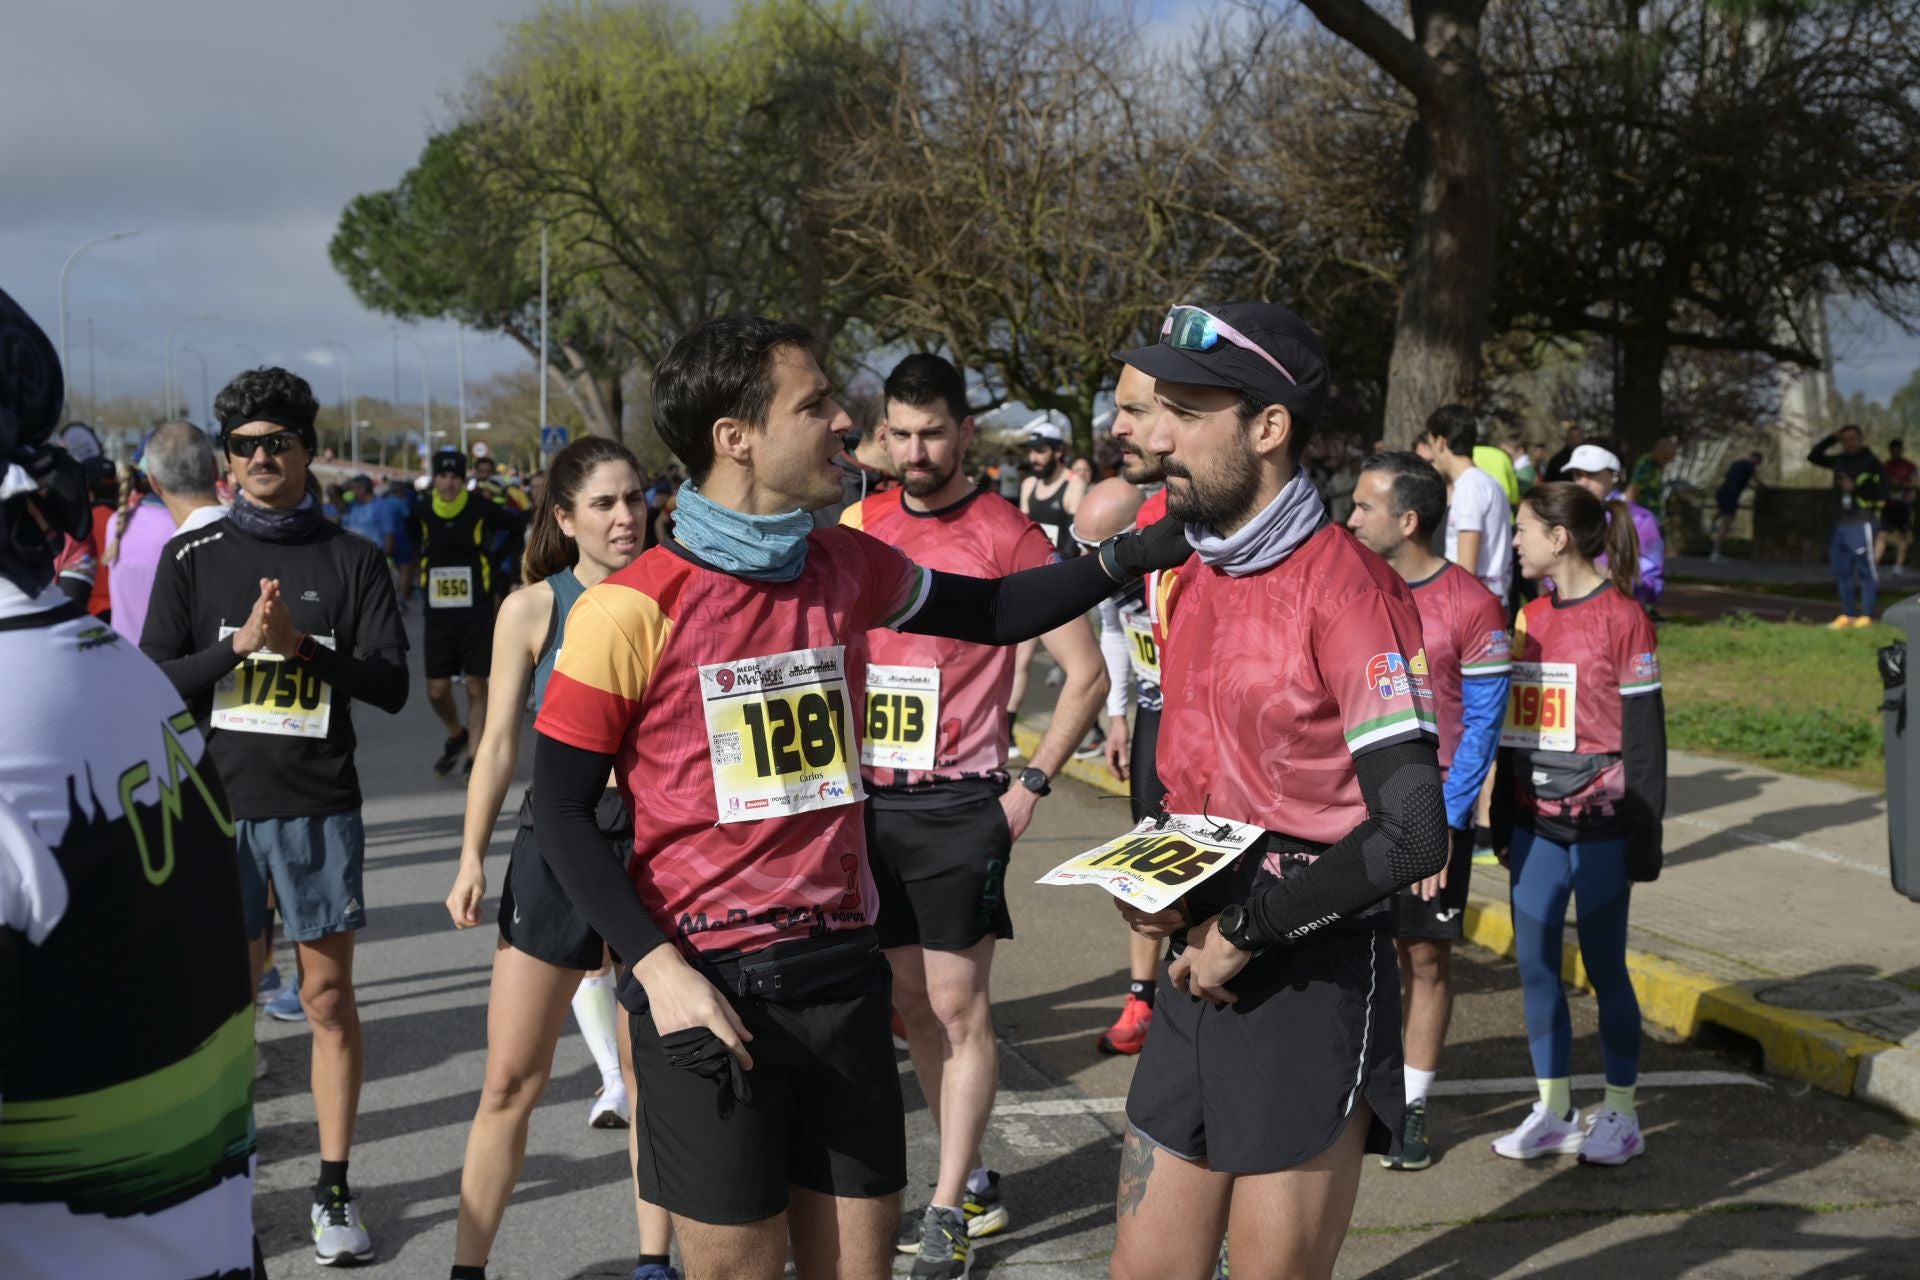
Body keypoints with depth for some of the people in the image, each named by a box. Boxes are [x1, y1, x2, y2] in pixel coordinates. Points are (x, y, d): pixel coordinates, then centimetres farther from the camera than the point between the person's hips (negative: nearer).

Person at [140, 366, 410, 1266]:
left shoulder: (352, 560, 3)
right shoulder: (192, 558, 5)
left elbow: (391, 685, -3)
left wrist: (302, 643, -17)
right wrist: (241, 644, -15)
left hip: (318, 806, -1)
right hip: (218, 804, 1)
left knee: (329, 997, 4)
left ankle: (335, 1189, 14)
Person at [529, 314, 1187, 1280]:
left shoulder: (847, 567, 2)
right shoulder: (633, 609, -13)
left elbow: (994, 613, 17)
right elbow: (560, 811, -8)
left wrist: (1129, 556, 3)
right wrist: (660, 971, -16)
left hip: (842, 977, 5)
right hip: (706, 988, -4)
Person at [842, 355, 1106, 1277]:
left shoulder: (1006, 536, -7)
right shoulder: (857, 527, 6)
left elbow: (1086, 672, -6)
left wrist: (1031, 785, -9)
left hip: (957, 803, -5)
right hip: (868, 801, 5)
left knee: (957, 1006, -1)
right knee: (908, 1002, 11)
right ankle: (975, 1183, 25)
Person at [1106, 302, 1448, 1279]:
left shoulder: (1347, 592, -16)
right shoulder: (1183, 579, 10)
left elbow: (1410, 835, -23)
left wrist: (1246, 929, -15)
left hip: (1310, 985, -7)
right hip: (1200, 974, 7)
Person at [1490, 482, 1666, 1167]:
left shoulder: (1621, 618, -9)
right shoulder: (1532, 617, 10)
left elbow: (1644, 734, -9)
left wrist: (1643, 834, -10)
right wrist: (1503, 821, 15)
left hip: (1599, 825, -6)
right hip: (1536, 822, 6)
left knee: (1604, 966, 3)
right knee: (1534, 962, 7)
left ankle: (1620, 1116, 17)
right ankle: (1554, 1113, 19)